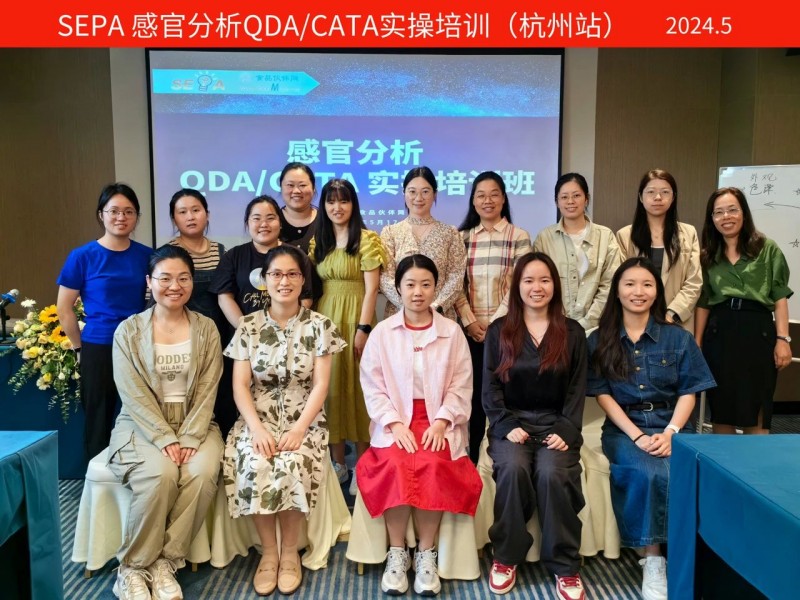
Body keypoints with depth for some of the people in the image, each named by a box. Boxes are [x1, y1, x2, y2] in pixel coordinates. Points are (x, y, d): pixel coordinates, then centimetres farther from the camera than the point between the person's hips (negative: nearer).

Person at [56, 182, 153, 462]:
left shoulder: (147, 256, 1)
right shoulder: (82, 256, -6)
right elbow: (64, 309, 0)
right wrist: (80, 347, 3)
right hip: (98, 350, -2)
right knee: (99, 422, 11)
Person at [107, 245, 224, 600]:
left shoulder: (206, 329, 4)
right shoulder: (128, 331, -1)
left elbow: (207, 391, -2)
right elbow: (133, 395, -8)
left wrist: (190, 438, -15)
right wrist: (165, 438, -19)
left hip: (195, 424, 2)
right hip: (143, 425, -1)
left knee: (202, 473, -28)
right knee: (160, 475, -31)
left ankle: (165, 563, -11)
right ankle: (133, 567, -9)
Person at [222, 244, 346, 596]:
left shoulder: (319, 326, 1)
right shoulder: (248, 326, 5)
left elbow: (320, 385, -4)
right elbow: (240, 385, -1)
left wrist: (299, 429, -18)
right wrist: (257, 428, -17)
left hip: (303, 420, -1)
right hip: (258, 419, 1)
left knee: (292, 465, -31)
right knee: (254, 466, -29)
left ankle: (290, 551, -6)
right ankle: (268, 552, -7)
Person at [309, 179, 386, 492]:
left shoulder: (366, 239, -5)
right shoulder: (317, 241, 12)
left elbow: (371, 289, -9)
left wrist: (363, 329, -15)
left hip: (354, 317, -5)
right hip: (324, 317, 5)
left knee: (356, 387, 0)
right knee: (329, 386, 8)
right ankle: (337, 462, 20)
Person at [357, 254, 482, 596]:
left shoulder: (452, 332, 5)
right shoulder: (382, 332, 4)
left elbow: (460, 387, 1)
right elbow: (372, 386, 0)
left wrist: (440, 423, -13)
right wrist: (394, 424, -13)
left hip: (437, 421, 0)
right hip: (395, 421, 0)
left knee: (432, 466, -28)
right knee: (397, 465, -28)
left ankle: (426, 554, -12)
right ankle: (396, 553, -11)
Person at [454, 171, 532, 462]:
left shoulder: (519, 237, 1)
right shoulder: (463, 237, 8)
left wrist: (494, 324, -11)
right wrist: (469, 321, -7)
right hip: (470, 331, 2)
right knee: (472, 394, 7)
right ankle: (469, 461, 19)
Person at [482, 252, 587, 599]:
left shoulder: (573, 333, 9)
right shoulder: (498, 331, 7)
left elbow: (577, 390, 4)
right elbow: (490, 388, 3)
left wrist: (565, 431, -10)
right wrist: (508, 427, -11)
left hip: (556, 425, 0)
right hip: (511, 423, 0)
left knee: (552, 473, -29)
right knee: (513, 468, -30)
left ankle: (565, 567, -12)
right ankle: (506, 557, -10)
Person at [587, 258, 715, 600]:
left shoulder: (679, 338, 7)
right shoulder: (600, 341, 4)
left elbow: (688, 392, 3)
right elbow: (603, 395, -1)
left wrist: (670, 433, -14)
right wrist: (637, 436, -13)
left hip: (671, 426, 1)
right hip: (623, 429, -1)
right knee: (649, 473, -31)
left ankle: (655, 556, -11)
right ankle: (654, 558, -14)